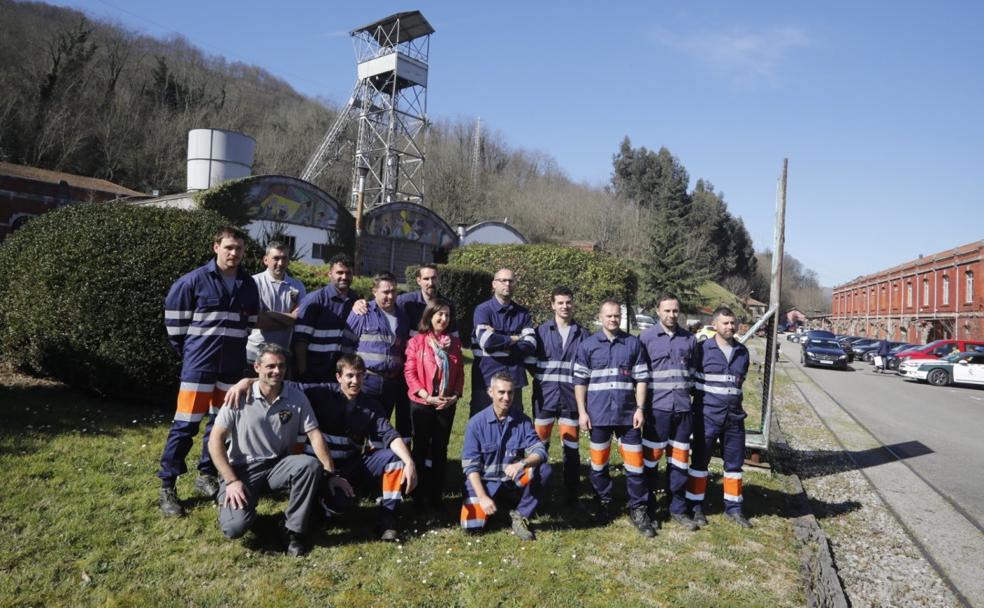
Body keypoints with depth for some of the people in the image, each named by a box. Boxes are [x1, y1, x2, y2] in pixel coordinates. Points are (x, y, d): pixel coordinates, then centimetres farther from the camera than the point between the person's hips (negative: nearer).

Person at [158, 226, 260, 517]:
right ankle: (167, 486, 6)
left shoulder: (248, 285, 5)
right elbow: (174, 317, -1)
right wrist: (187, 350, 4)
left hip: (232, 366, 5)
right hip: (198, 364, -4)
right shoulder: (194, 280, -8)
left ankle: (206, 475, 26)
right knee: (186, 424, -3)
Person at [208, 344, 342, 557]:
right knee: (234, 527, -24)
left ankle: (295, 531, -11)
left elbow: (314, 435, -5)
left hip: (278, 465, 2)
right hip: (243, 469, -2)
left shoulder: (297, 398, -4)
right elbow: (216, 441, -7)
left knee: (311, 464, -30)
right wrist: (231, 481, -14)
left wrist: (331, 473, -13)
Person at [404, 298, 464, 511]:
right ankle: (419, 494, 18)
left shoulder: (454, 342, 7)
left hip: (447, 404, 3)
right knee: (421, 448, 7)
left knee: (440, 449, 9)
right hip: (421, 403, -3)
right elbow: (409, 372, -9)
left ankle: (437, 495, 17)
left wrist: (455, 395, -6)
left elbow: (460, 372, 8)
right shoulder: (416, 341, -5)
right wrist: (426, 396, -17)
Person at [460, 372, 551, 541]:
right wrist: (483, 497, -21)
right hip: (485, 482, -1)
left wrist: (522, 463, -35)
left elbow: (540, 451, -13)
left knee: (543, 470, -25)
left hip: (514, 483, 2)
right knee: (472, 524, -22)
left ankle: (520, 516, -7)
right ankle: (490, 504, 13)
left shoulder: (523, 420, -5)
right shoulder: (476, 423, -11)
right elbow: (470, 465, -12)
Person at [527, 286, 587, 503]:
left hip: (571, 398, 0)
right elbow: (530, 361, 5)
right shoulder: (541, 331, 4)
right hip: (545, 397, 0)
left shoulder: (582, 334, 4)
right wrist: (543, 379, -1)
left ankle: (571, 494, 17)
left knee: (571, 448, 7)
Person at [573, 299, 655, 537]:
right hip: (598, 415, 0)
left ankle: (638, 510, 13)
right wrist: (582, 412, -3)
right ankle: (603, 504, 29)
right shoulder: (588, 345, 2)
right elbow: (580, 381, 2)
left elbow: (641, 378, 5)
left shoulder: (633, 344, 4)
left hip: (628, 414, 0)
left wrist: (640, 408, -3)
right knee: (599, 463, 11)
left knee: (635, 463, 0)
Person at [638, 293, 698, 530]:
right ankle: (647, 507, 17)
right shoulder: (646, 337, -1)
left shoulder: (689, 339, 8)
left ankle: (678, 509, 22)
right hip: (657, 408, -3)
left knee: (680, 459, 10)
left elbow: (693, 371, 17)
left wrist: (693, 395, 12)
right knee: (651, 458, 3)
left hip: (683, 408, 3)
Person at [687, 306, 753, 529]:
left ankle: (733, 507, 25)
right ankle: (695, 506, 18)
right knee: (700, 461, 6)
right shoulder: (703, 350, -8)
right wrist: (702, 398, 0)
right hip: (707, 417, -4)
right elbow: (689, 378, 0)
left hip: (734, 417, 4)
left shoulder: (743, 352, 6)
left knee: (734, 463, 11)